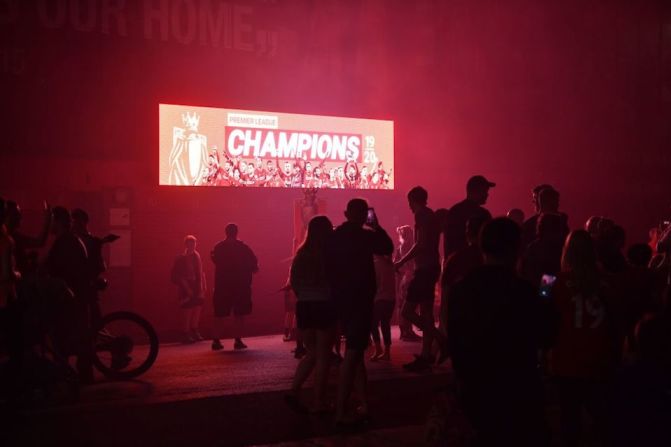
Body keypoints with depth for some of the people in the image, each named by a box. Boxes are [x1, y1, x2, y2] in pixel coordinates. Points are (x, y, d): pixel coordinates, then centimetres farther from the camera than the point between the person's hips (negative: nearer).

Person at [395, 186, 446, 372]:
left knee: (408, 311, -9)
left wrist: (401, 262, -13)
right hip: (431, 267, 10)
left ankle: (441, 341, -9)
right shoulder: (431, 215, 17)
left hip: (424, 268, -10)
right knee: (425, 312, 11)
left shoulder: (421, 215, -12)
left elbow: (420, 244, -20)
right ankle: (425, 355, 13)